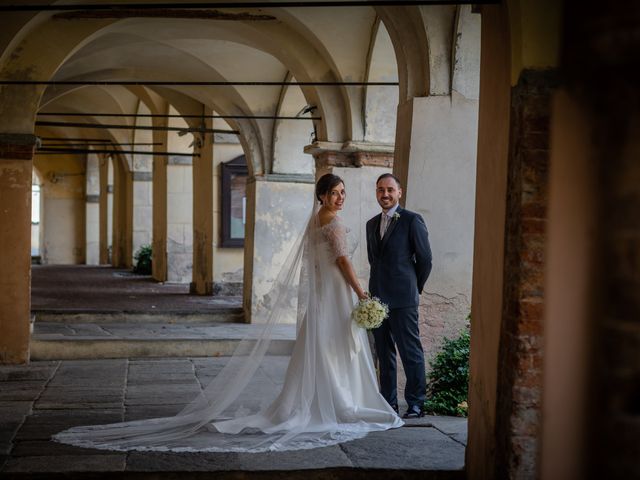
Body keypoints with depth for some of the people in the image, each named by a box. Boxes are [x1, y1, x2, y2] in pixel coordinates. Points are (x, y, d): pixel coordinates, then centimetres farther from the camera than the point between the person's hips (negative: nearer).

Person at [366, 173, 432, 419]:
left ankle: (416, 403, 2)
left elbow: (425, 259, -2)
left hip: (402, 298, -6)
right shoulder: (371, 224, 16)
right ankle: (388, 402, 17)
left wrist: (414, 288, 6)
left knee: (411, 351, -4)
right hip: (377, 298, 6)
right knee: (384, 353, 10)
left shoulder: (412, 220, -4)